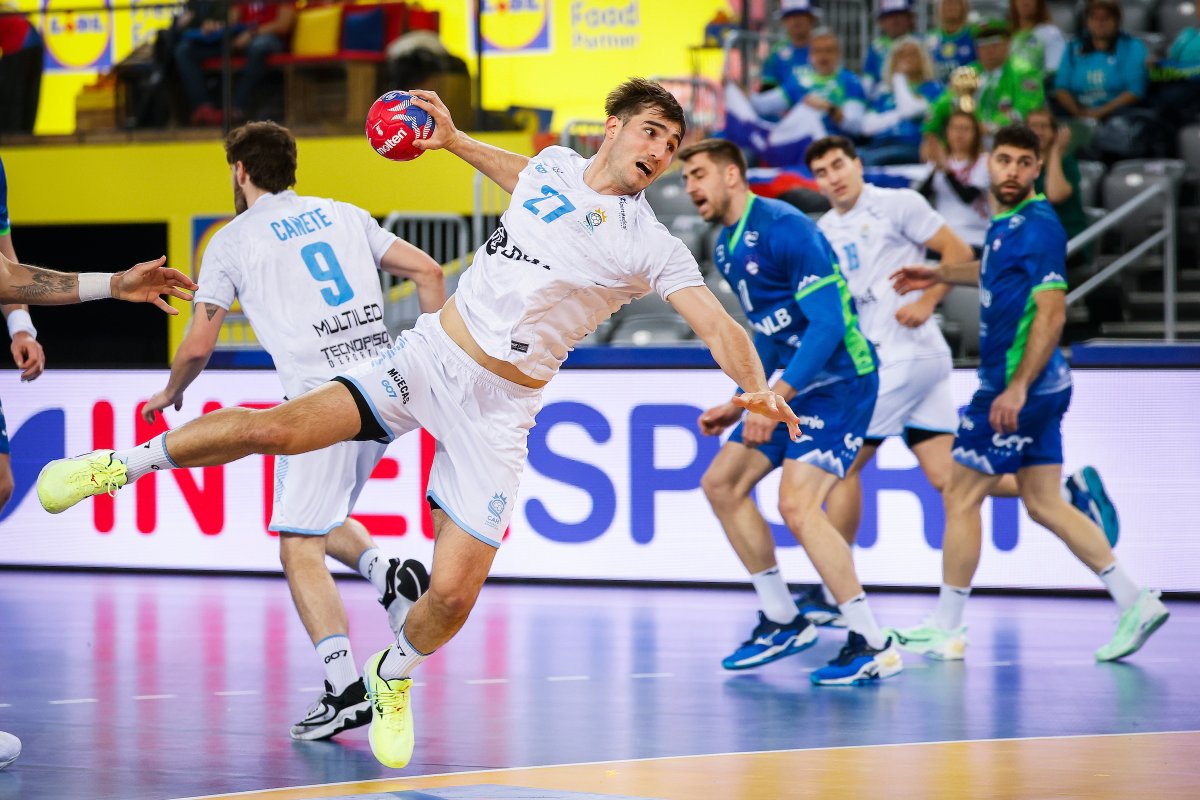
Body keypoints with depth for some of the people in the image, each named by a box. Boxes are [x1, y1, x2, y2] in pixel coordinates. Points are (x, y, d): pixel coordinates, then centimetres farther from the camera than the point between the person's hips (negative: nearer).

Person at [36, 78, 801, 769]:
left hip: (499, 409, -2)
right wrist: (455, 140, 25)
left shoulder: (654, 249, -7)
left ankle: (395, 677, 24)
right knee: (276, 429, -18)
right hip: (426, 360, 2)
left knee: (454, 595, -10)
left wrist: (757, 389, -36)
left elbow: (719, 326, -18)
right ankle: (125, 462, 2)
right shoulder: (553, 165, 5)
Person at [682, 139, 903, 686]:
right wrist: (739, 405, 21)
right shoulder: (727, 249, 12)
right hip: (795, 384, 10)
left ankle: (872, 646, -14)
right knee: (722, 482, 9)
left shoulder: (785, 230, -19)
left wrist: (774, 400, -29)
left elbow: (828, 323, -25)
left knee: (798, 505, -21)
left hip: (838, 381, -10)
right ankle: (782, 620, 18)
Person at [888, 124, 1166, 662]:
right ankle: (1134, 603, 8)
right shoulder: (1006, 222, 11)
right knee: (1043, 503, 11)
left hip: (1020, 390, -9)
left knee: (961, 497, 0)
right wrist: (942, 274, 34)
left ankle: (945, 629, 8)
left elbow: (1051, 313, -22)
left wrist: (1016, 389, -26)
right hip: (1039, 390, 9)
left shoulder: (1038, 227, -17)